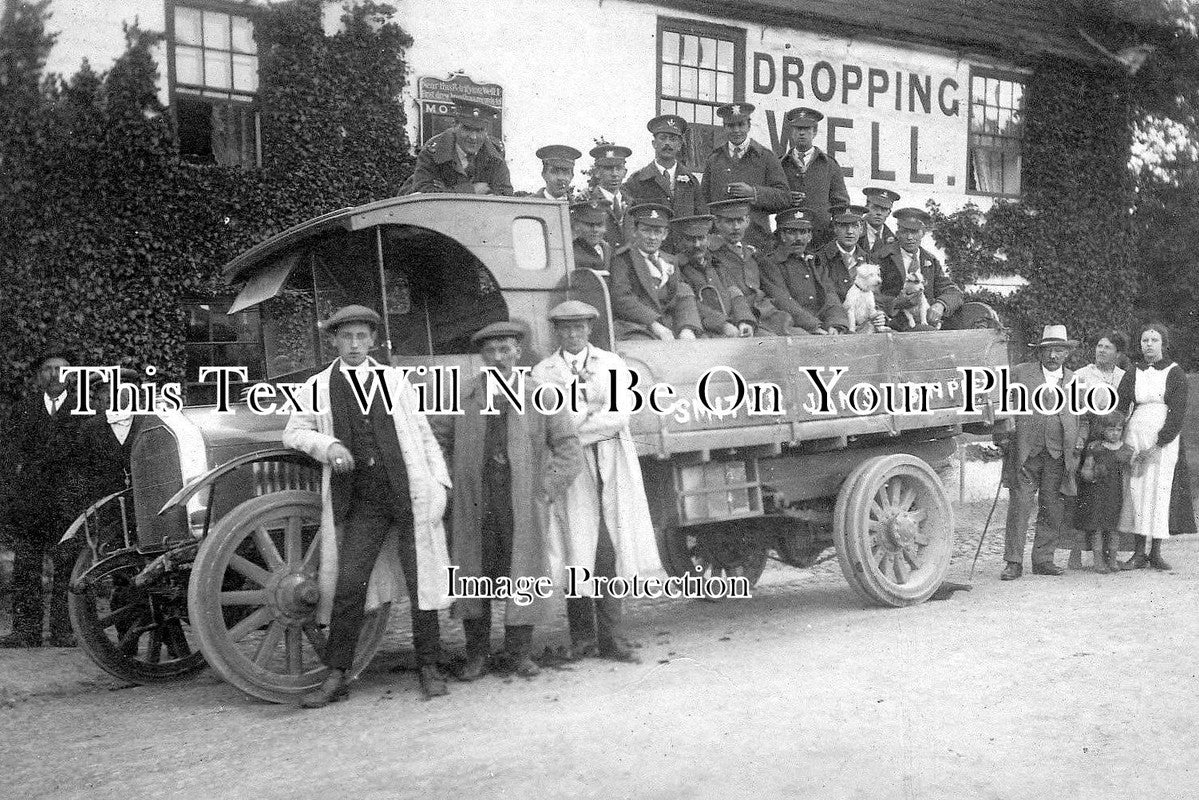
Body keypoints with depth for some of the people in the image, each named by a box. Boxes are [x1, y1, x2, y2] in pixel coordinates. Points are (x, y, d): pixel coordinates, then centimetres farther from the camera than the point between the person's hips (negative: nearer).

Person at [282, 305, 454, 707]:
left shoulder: (394, 380, 9)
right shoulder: (318, 387, 7)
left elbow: (423, 433, 10)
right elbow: (294, 432, 7)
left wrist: (439, 482, 1)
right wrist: (328, 445, -13)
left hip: (410, 494, 0)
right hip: (362, 501, 0)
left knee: (421, 581, 3)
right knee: (349, 585, -4)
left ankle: (429, 669, 16)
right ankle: (336, 677, 8)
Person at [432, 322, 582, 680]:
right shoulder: (463, 396, 6)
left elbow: (569, 448, 3)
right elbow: (437, 439, 13)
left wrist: (546, 490, -5)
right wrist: (450, 485, 4)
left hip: (523, 500, -1)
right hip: (475, 502, 1)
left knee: (524, 574, 3)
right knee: (473, 573, 5)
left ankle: (519, 652, 19)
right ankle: (477, 654, 20)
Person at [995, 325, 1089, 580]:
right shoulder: (1019, 373, 7)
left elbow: (1083, 418, 23)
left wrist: (1080, 440, 7)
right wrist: (1002, 433, -9)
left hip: (1059, 457, 3)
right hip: (1024, 452, -3)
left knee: (1053, 510, 5)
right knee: (1019, 507, -6)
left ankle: (1043, 560, 15)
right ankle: (1013, 563, -1)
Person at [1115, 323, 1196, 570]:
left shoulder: (1175, 373, 1)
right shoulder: (1132, 375, 9)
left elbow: (1178, 414, -6)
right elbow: (1118, 410, 4)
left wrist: (1157, 444, -13)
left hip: (1166, 439, -2)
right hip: (1135, 436, 2)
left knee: (1161, 491, -2)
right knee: (1136, 491, -2)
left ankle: (1156, 552, 5)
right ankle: (1139, 553, 2)